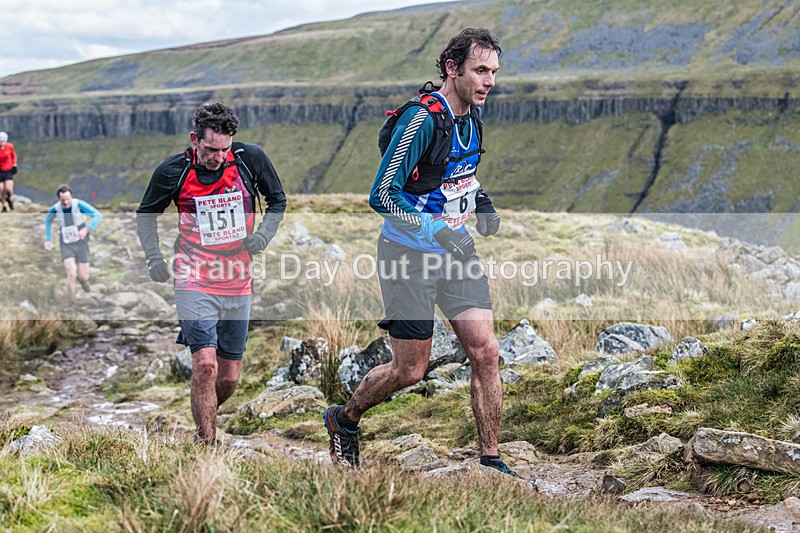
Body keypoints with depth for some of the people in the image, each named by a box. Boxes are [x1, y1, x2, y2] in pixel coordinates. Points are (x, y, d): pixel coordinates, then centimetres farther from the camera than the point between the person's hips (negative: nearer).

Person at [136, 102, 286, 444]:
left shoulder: (251, 159, -5)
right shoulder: (173, 171, -8)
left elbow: (277, 200, 12)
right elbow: (146, 214, 10)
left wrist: (263, 236, -3)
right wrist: (153, 258, 0)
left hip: (238, 284, 3)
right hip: (195, 282, -3)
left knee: (229, 377, 7)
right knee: (205, 365, -19)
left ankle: (205, 417, 36)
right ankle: (206, 442, -6)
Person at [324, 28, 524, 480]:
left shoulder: (474, 112, 3)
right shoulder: (422, 119, -22)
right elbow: (382, 194, -24)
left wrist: (481, 201, 7)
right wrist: (433, 228, -34)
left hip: (456, 247, 7)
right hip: (409, 254, -7)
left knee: (486, 353, -2)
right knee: (410, 370, 2)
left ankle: (491, 461, 7)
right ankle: (344, 420, 29)